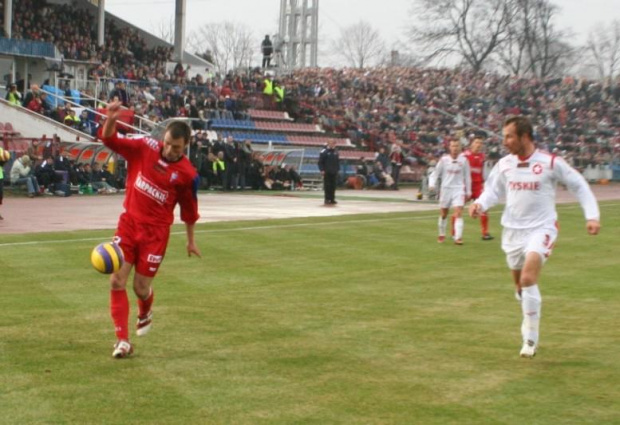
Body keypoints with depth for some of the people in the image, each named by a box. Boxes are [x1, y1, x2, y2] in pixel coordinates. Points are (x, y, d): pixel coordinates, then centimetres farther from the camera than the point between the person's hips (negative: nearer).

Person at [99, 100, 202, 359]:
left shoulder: (188, 175, -10)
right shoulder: (144, 148, -6)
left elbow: (189, 210, 4)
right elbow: (109, 141, -9)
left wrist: (190, 240, 14)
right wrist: (111, 121, -31)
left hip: (156, 231, -2)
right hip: (128, 223, 2)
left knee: (141, 288, 3)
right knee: (117, 281, -7)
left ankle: (145, 315, 41)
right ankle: (122, 340, -1)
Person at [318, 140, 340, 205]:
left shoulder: (336, 152, 14)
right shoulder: (324, 152, -4)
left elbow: (338, 162, 21)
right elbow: (320, 162, -5)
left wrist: (337, 169, 13)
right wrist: (322, 170, -13)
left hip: (334, 173, 5)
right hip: (327, 172, -5)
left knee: (333, 186, 5)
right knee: (327, 186, -5)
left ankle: (332, 199, 10)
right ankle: (327, 199, -1)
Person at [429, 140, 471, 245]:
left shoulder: (463, 160, -1)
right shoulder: (444, 160, -3)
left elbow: (467, 177, 8)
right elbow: (435, 173, 1)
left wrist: (468, 191, 10)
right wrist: (432, 184, -15)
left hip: (459, 189, -1)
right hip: (446, 189, 1)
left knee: (459, 213, -16)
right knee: (443, 214, 12)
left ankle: (458, 237, -20)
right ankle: (442, 234, 33)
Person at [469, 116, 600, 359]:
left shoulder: (551, 163, -10)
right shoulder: (504, 164, 1)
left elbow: (579, 186, -1)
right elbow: (493, 190, 11)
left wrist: (592, 215, -8)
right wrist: (480, 203, -11)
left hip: (541, 229, -5)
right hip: (513, 230, 5)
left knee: (528, 279, -23)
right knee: (520, 285, 14)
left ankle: (531, 338, -15)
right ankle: (531, 323, 40)